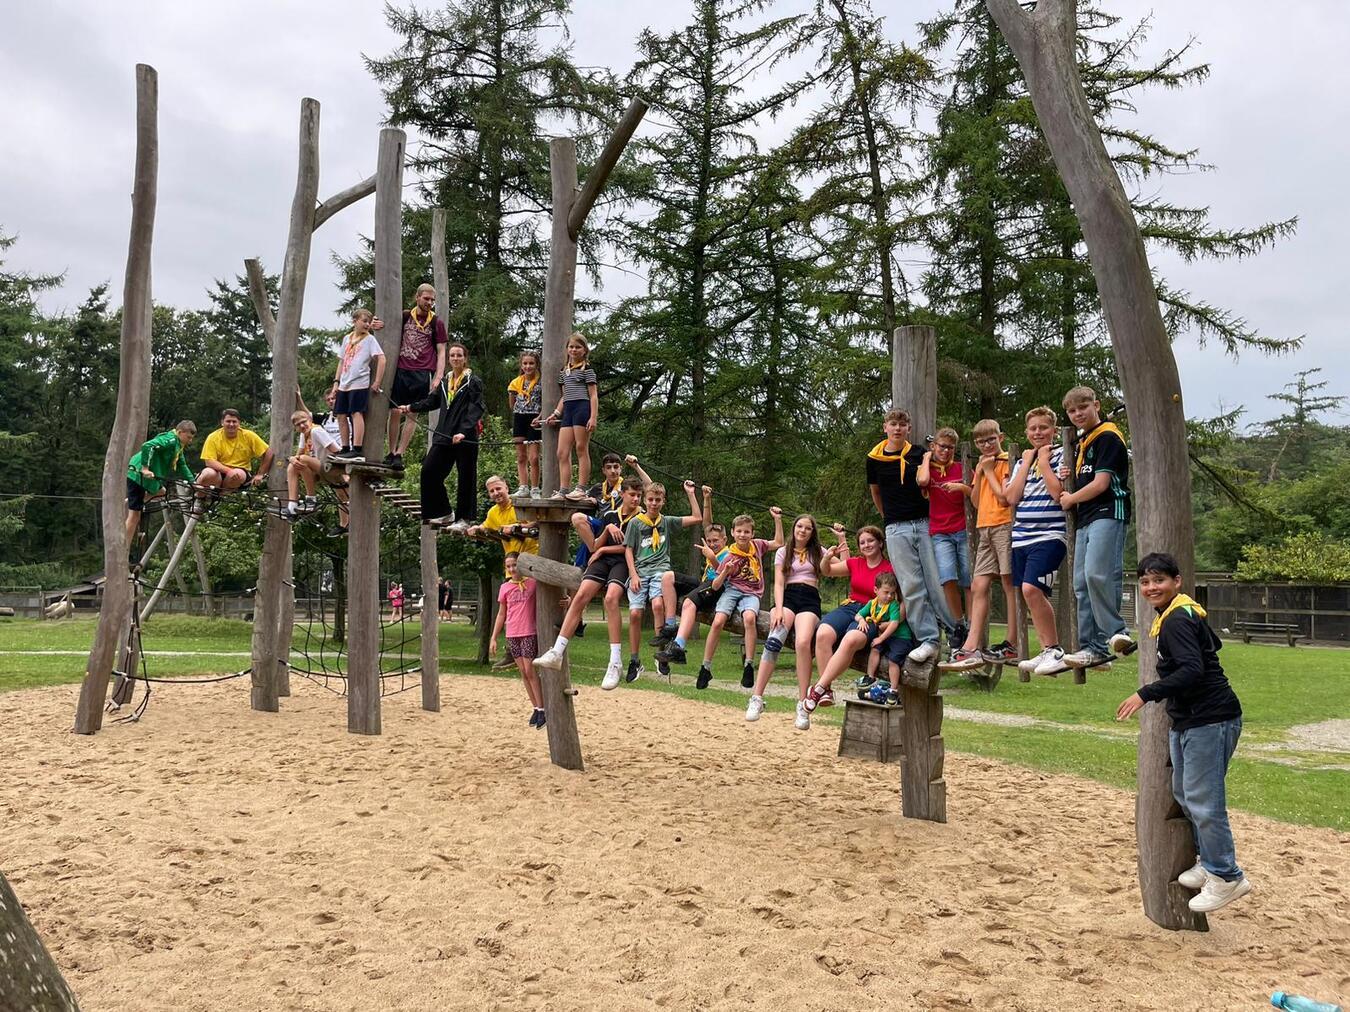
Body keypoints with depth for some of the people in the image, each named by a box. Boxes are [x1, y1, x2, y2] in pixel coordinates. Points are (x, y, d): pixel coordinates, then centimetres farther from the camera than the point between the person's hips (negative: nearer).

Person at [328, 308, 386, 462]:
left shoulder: (370, 339, -1)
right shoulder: (347, 339, 16)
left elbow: (381, 359, -10)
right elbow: (341, 361, 21)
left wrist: (377, 382, -14)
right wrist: (336, 382, 16)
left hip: (360, 383, -7)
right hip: (344, 384, 7)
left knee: (356, 413, -12)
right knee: (341, 416, 7)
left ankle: (357, 450, -14)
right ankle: (345, 449, 16)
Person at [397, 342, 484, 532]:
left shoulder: (473, 382, -4)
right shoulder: (445, 382, 15)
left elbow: (476, 410, -13)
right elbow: (432, 401, 30)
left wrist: (464, 431, -24)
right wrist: (410, 407, 24)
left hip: (466, 438, -6)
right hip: (444, 436, 6)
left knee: (466, 478, 0)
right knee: (429, 471, 0)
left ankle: (464, 519, 11)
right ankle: (443, 513, 11)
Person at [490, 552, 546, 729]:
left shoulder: (532, 582, -5)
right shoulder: (505, 587, 7)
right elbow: (501, 614, 12)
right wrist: (493, 638, 10)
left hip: (529, 633, -4)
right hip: (512, 635, 4)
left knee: (529, 671, -8)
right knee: (522, 672, 6)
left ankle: (542, 709, 0)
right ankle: (535, 708, 14)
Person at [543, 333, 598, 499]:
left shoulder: (587, 369, 1)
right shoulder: (564, 371, 20)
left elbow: (593, 395, -4)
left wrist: (593, 417, -14)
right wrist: (556, 413, 13)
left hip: (582, 408, -7)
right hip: (568, 410, 7)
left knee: (581, 449, -5)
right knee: (562, 452, 0)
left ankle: (581, 489, -3)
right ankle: (563, 490, 0)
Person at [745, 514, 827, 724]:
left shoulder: (818, 552, 19)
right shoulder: (783, 553, 18)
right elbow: (778, 583, 6)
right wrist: (778, 609, -10)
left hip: (810, 599, 0)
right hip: (787, 597, 0)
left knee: (802, 642, -31)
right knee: (774, 641, -29)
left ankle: (802, 704, -29)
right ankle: (756, 698, -30)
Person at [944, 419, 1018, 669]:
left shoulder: (1008, 462, -4)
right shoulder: (982, 465, 20)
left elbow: (1004, 497, -14)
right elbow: (976, 502, 13)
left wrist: (989, 471, -6)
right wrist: (979, 473, 3)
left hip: (1004, 525, -8)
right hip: (984, 529, 8)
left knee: (1010, 584, -4)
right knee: (979, 587, 1)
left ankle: (1012, 645, 0)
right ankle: (971, 648, -2)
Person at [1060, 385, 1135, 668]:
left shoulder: (1108, 438, -6)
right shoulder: (1082, 443, 22)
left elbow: (1100, 484, -13)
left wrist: (1070, 499, 1)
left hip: (1108, 514, -10)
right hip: (1085, 519, 10)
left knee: (1097, 574, -26)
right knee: (1082, 584, 6)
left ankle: (1115, 633, -17)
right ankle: (1092, 646, 9)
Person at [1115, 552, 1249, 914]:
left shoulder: (1176, 620, -18)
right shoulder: (1182, 614, 14)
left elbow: (1192, 670, -28)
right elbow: (1212, 643, 30)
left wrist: (1146, 694, -30)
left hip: (1210, 721, -11)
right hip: (1187, 721, 11)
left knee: (1202, 800, -7)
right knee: (1184, 794, 18)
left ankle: (1226, 877, 4)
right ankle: (1209, 860, 31)